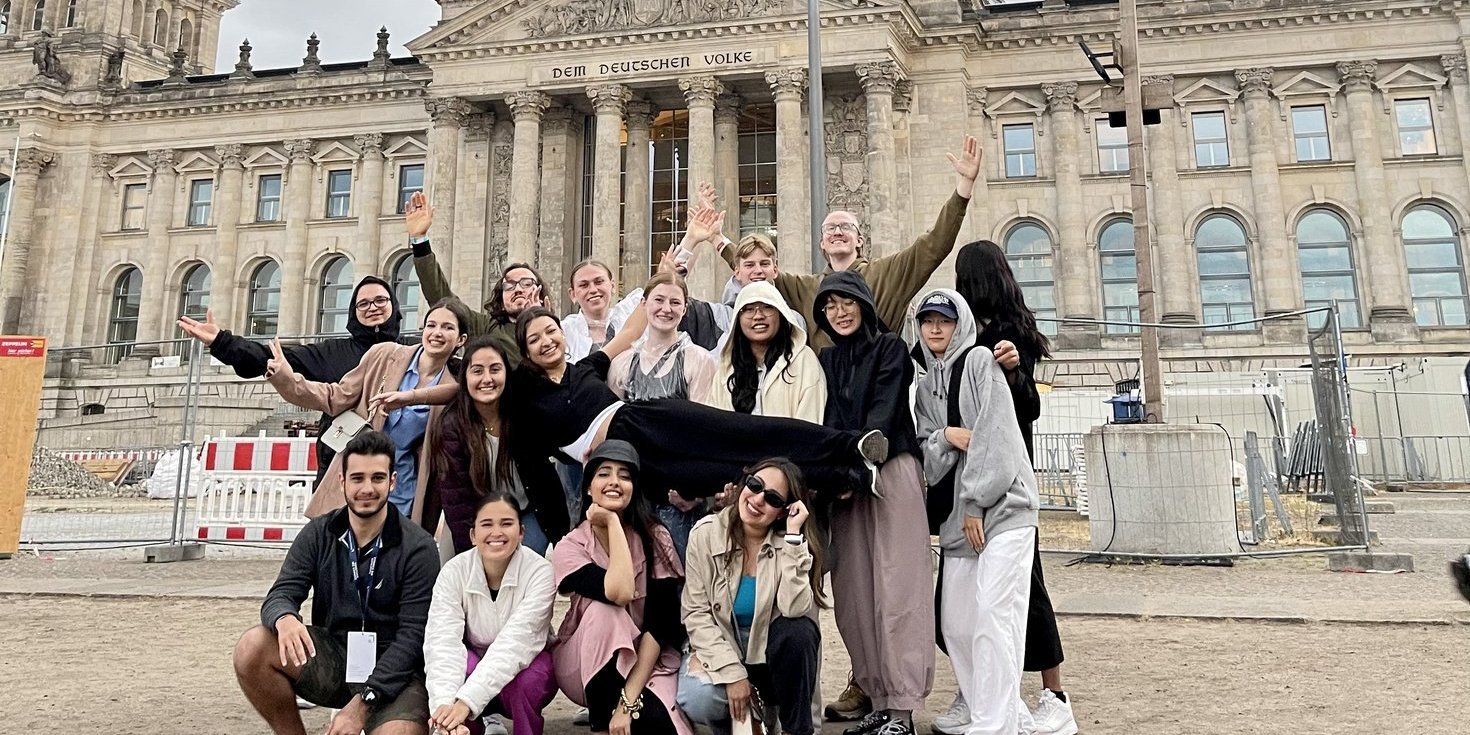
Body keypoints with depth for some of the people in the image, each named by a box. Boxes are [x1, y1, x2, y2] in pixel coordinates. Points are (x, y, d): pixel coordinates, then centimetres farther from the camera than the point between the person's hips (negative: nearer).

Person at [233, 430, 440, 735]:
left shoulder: (418, 548, -11)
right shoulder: (318, 534, 2)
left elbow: (413, 635, -14)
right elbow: (280, 596, -6)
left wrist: (362, 703, -22)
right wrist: (285, 618, -32)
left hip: (392, 670, -4)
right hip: (331, 659, 4)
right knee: (251, 649, -20)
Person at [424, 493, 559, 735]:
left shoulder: (540, 571, -23)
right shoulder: (453, 572, -17)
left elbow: (514, 643, -33)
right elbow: (443, 641, -29)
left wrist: (466, 701, -43)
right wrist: (445, 704, -46)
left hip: (525, 665, -2)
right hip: (474, 665, 2)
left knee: (521, 679, -35)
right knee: (461, 662, -31)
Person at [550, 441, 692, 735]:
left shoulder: (655, 538, -11)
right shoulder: (570, 548, -13)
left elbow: (661, 622, -17)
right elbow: (620, 592, -32)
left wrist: (629, 698, -26)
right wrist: (612, 522, -23)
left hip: (648, 661, -1)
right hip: (583, 666, 2)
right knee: (604, 610, -31)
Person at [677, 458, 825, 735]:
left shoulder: (788, 541, -12)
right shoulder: (706, 534, -12)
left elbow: (794, 610, -28)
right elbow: (697, 613, -11)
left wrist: (793, 536, -30)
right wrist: (732, 673, -20)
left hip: (771, 654, 0)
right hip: (720, 648, 0)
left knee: (800, 629, -32)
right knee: (699, 699, -31)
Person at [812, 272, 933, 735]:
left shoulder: (891, 348, 4)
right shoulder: (825, 360, 18)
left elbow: (884, 413, -7)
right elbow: (824, 421, 12)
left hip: (890, 470, -5)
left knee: (896, 590, -6)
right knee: (854, 594, 2)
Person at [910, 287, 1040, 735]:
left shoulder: (980, 360, 1)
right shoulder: (926, 388, 18)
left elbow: (995, 433, -10)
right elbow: (926, 458, 11)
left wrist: (975, 502, -12)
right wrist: (945, 437, -11)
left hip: (1003, 505, -7)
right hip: (957, 515, 7)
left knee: (994, 617, -14)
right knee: (955, 624, 4)